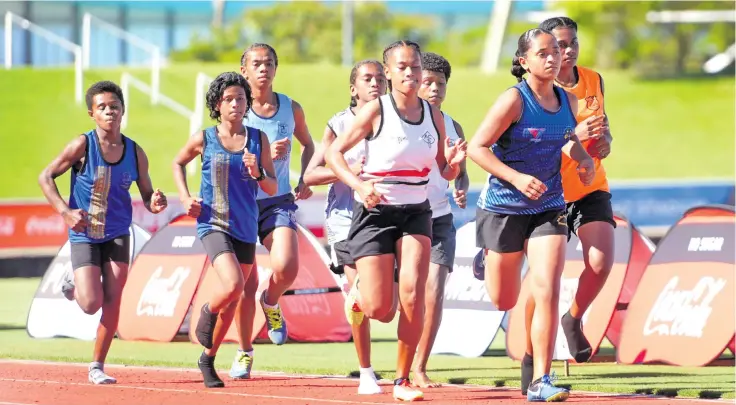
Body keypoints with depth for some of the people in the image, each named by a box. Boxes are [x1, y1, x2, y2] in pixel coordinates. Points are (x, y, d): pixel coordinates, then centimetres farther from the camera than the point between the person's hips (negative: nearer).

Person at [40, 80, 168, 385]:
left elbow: (147, 196, 5)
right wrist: (65, 212, -17)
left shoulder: (135, 153, -3)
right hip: (84, 236, -3)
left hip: (117, 234, 3)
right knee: (91, 304, -10)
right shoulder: (82, 145, -12)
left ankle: (97, 366, 7)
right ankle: (72, 281, 26)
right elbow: (46, 177, -6)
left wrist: (155, 204, -19)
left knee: (112, 299, -7)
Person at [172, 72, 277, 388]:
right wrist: (185, 198, 4)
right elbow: (178, 163, 17)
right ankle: (207, 312, 9)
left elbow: (273, 188, 5)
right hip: (213, 224, -3)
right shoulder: (204, 139, -2)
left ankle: (208, 359, 30)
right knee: (232, 286, -25)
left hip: (246, 228, 3)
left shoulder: (258, 139, 3)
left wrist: (257, 173, -15)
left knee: (233, 301, 11)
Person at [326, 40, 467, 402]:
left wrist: (454, 162, -13)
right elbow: (333, 153, -7)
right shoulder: (376, 110, -9)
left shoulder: (433, 116, 3)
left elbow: (446, 172, 11)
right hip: (375, 212, -3)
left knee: (413, 294, -16)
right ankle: (358, 294, 32)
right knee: (379, 310, -7)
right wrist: (359, 185, -23)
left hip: (416, 213, 3)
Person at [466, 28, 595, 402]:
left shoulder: (568, 100, 2)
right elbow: (477, 148, -17)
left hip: (548, 208, 3)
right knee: (503, 302, 11)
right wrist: (517, 178, -27)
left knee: (547, 292, -15)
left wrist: (581, 157, 2)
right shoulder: (514, 100, -16)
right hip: (504, 207, -3)